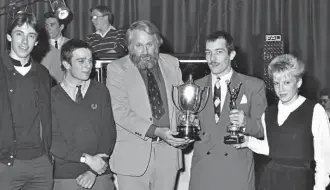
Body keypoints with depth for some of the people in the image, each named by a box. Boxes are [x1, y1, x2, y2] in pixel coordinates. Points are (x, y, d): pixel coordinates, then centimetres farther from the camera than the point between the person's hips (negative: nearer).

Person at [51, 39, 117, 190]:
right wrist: (86, 158, -14)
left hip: (100, 176, 1)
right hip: (64, 177, -1)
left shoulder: (101, 91, 6)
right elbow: (52, 140, -7)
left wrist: (93, 171, -10)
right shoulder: (52, 96, 1)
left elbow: (109, 133, 0)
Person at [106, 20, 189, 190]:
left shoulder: (171, 64, 8)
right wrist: (155, 131, -21)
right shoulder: (117, 69, -4)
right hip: (134, 155, -3)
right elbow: (120, 112, -12)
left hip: (168, 151, 3)